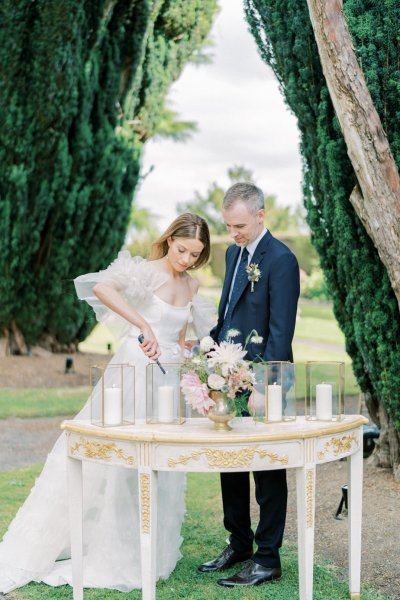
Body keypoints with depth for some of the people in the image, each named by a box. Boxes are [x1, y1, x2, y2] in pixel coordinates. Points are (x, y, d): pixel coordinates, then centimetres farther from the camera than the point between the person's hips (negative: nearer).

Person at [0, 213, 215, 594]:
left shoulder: (190, 287, 10)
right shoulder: (147, 271, -11)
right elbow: (101, 287, -30)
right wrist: (143, 325, -37)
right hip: (133, 374, -6)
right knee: (107, 461, -4)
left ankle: (141, 554, 22)